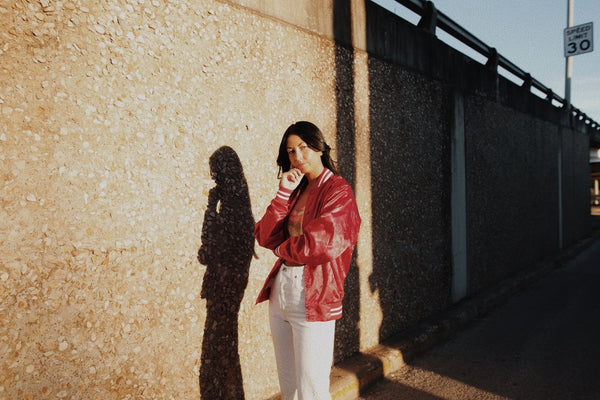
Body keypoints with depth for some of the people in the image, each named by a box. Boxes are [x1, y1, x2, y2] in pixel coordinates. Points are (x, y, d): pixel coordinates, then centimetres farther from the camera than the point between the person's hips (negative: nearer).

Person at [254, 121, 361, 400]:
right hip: (280, 292, 7)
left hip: (313, 297, -7)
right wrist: (284, 192, -3)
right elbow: (265, 237, 4)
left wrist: (283, 249, -1)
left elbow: (321, 243, -19)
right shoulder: (296, 191, 13)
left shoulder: (338, 191, -7)